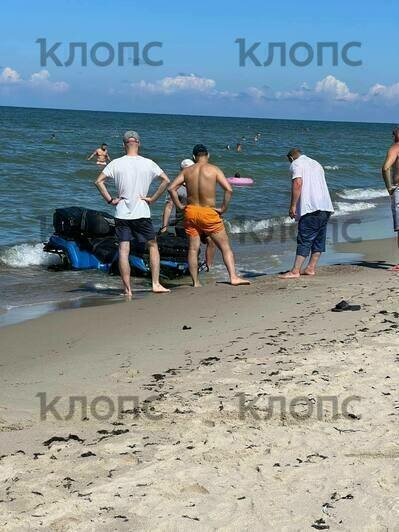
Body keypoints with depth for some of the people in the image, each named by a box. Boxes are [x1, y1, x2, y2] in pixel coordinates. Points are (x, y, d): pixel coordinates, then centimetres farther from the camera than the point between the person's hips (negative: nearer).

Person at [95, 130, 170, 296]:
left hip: (122, 213, 0)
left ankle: (127, 289, 0)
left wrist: (110, 200, -1)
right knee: (153, 246, 14)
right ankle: (156, 284, 9)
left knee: (123, 250, 2)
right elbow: (166, 180, -7)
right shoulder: (148, 164, -1)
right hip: (141, 213, 0)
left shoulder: (116, 163, -2)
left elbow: (99, 181, -7)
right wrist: (152, 199, -1)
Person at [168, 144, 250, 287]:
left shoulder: (187, 171, 4)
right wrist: (223, 209, -5)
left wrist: (180, 206, 4)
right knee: (225, 246, 4)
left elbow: (171, 188, -2)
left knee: (193, 248, 10)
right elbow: (229, 190, -14)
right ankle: (234, 277, -4)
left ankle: (195, 282, 10)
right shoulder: (214, 169, -4)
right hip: (208, 213, -3)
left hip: (191, 211, 3)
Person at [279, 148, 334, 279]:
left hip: (311, 207, -7)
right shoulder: (316, 163, 26)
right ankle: (311, 268, 15)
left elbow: (298, 183, -13)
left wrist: (293, 206, -13)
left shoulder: (296, 164, 2)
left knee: (304, 240, -9)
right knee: (319, 239, 12)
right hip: (326, 206, 7)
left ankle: (295, 271, -10)